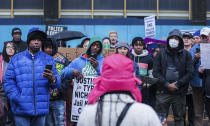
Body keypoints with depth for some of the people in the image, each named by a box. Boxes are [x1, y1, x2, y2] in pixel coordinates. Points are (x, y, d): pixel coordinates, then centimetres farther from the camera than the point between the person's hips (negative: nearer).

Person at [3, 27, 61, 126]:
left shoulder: (49, 59, 10)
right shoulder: (16, 59, 7)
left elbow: (57, 83, 4)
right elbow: (8, 81, 1)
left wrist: (53, 79, -20)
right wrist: (17, 98, -12)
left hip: (41, 110, 1)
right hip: (21, 110, -1)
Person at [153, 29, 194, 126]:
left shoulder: (186, 54, 6)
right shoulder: (161, 53, 6)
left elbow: (190, 73, -1)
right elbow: (156, 72, 0)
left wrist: (177, 84, -11)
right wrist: (167, 85, -11)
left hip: (180, 92, 0)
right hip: (163, 92, 0)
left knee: (179, 118, 8)